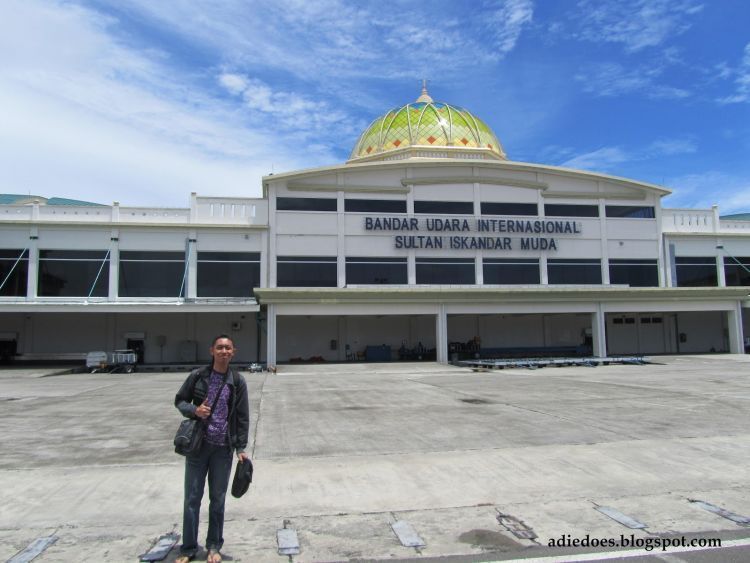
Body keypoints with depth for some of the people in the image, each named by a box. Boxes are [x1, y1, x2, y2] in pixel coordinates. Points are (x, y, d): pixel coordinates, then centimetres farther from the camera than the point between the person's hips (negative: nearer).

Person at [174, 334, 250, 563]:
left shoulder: (237, 382, -3)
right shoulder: (197, 376, -5)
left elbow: (242, 417, 0)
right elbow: (179, 400, 7)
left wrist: (241, 448, -3)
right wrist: (193, 410, -15)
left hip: (223, 448, 0)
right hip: (197, 444, 0)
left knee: (218, 499, 11)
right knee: (192, 498, 7)